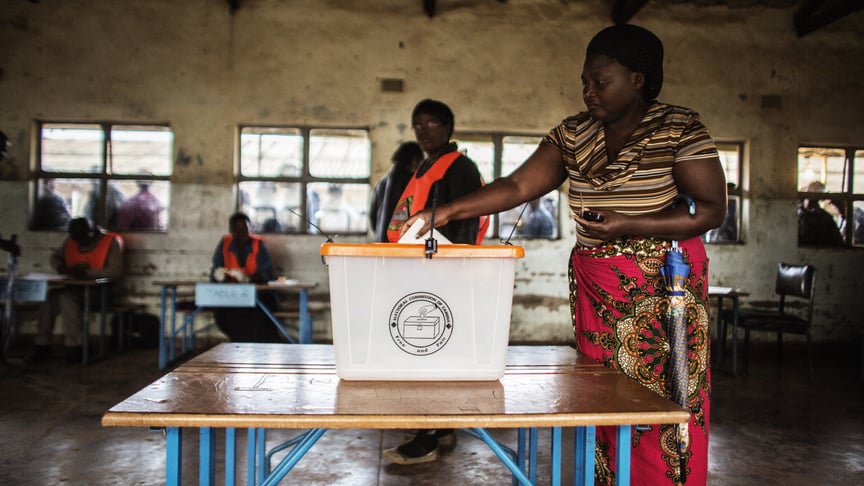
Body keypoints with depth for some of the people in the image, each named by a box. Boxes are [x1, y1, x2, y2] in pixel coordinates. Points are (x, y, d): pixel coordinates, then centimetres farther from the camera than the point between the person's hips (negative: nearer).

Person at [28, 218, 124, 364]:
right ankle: (42, 345, -19)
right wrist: (62, 268, -4)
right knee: (50, 296, -23)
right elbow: (55, 257, 20)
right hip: (73, 287, 6)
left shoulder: (112, 241, -11)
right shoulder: (71, 240, 8)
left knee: (67, 297, -32)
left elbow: (115, 271, -19)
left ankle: (74, 347, -28)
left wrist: (86, 272, -25)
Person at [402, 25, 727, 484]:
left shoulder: (679, 127, -4)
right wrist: (447, 211, -12)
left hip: (663, 289, -4)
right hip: (594, 288, 4)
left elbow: (711, 208, -7)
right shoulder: (572, 134, 8)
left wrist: (629, 226, -17)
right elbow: (518, 185, 0)